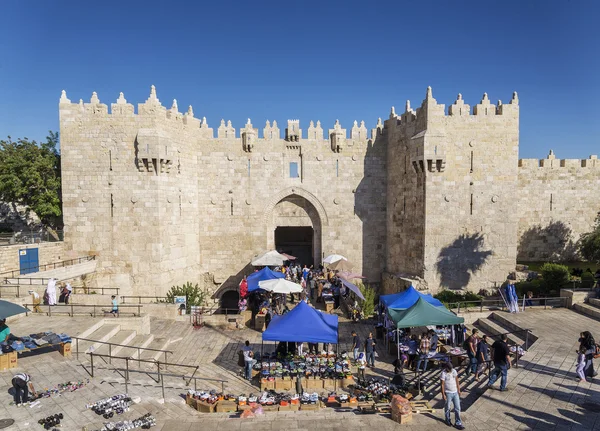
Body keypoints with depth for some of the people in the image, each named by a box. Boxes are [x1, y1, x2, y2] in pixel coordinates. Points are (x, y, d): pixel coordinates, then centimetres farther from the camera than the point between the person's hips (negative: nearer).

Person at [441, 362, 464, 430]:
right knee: (447, 407, 12)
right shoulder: (443, 373, -18)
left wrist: (458, 390, 11)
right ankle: (448, 420, 32)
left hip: (455, 392, 4)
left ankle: (458, 423, 14)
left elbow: (457, 381, 8)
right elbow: (442, 384, -15)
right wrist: (443, 394, -14)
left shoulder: (454, 371, -3)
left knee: (457, 408, 5)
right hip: (448, 393, -4)